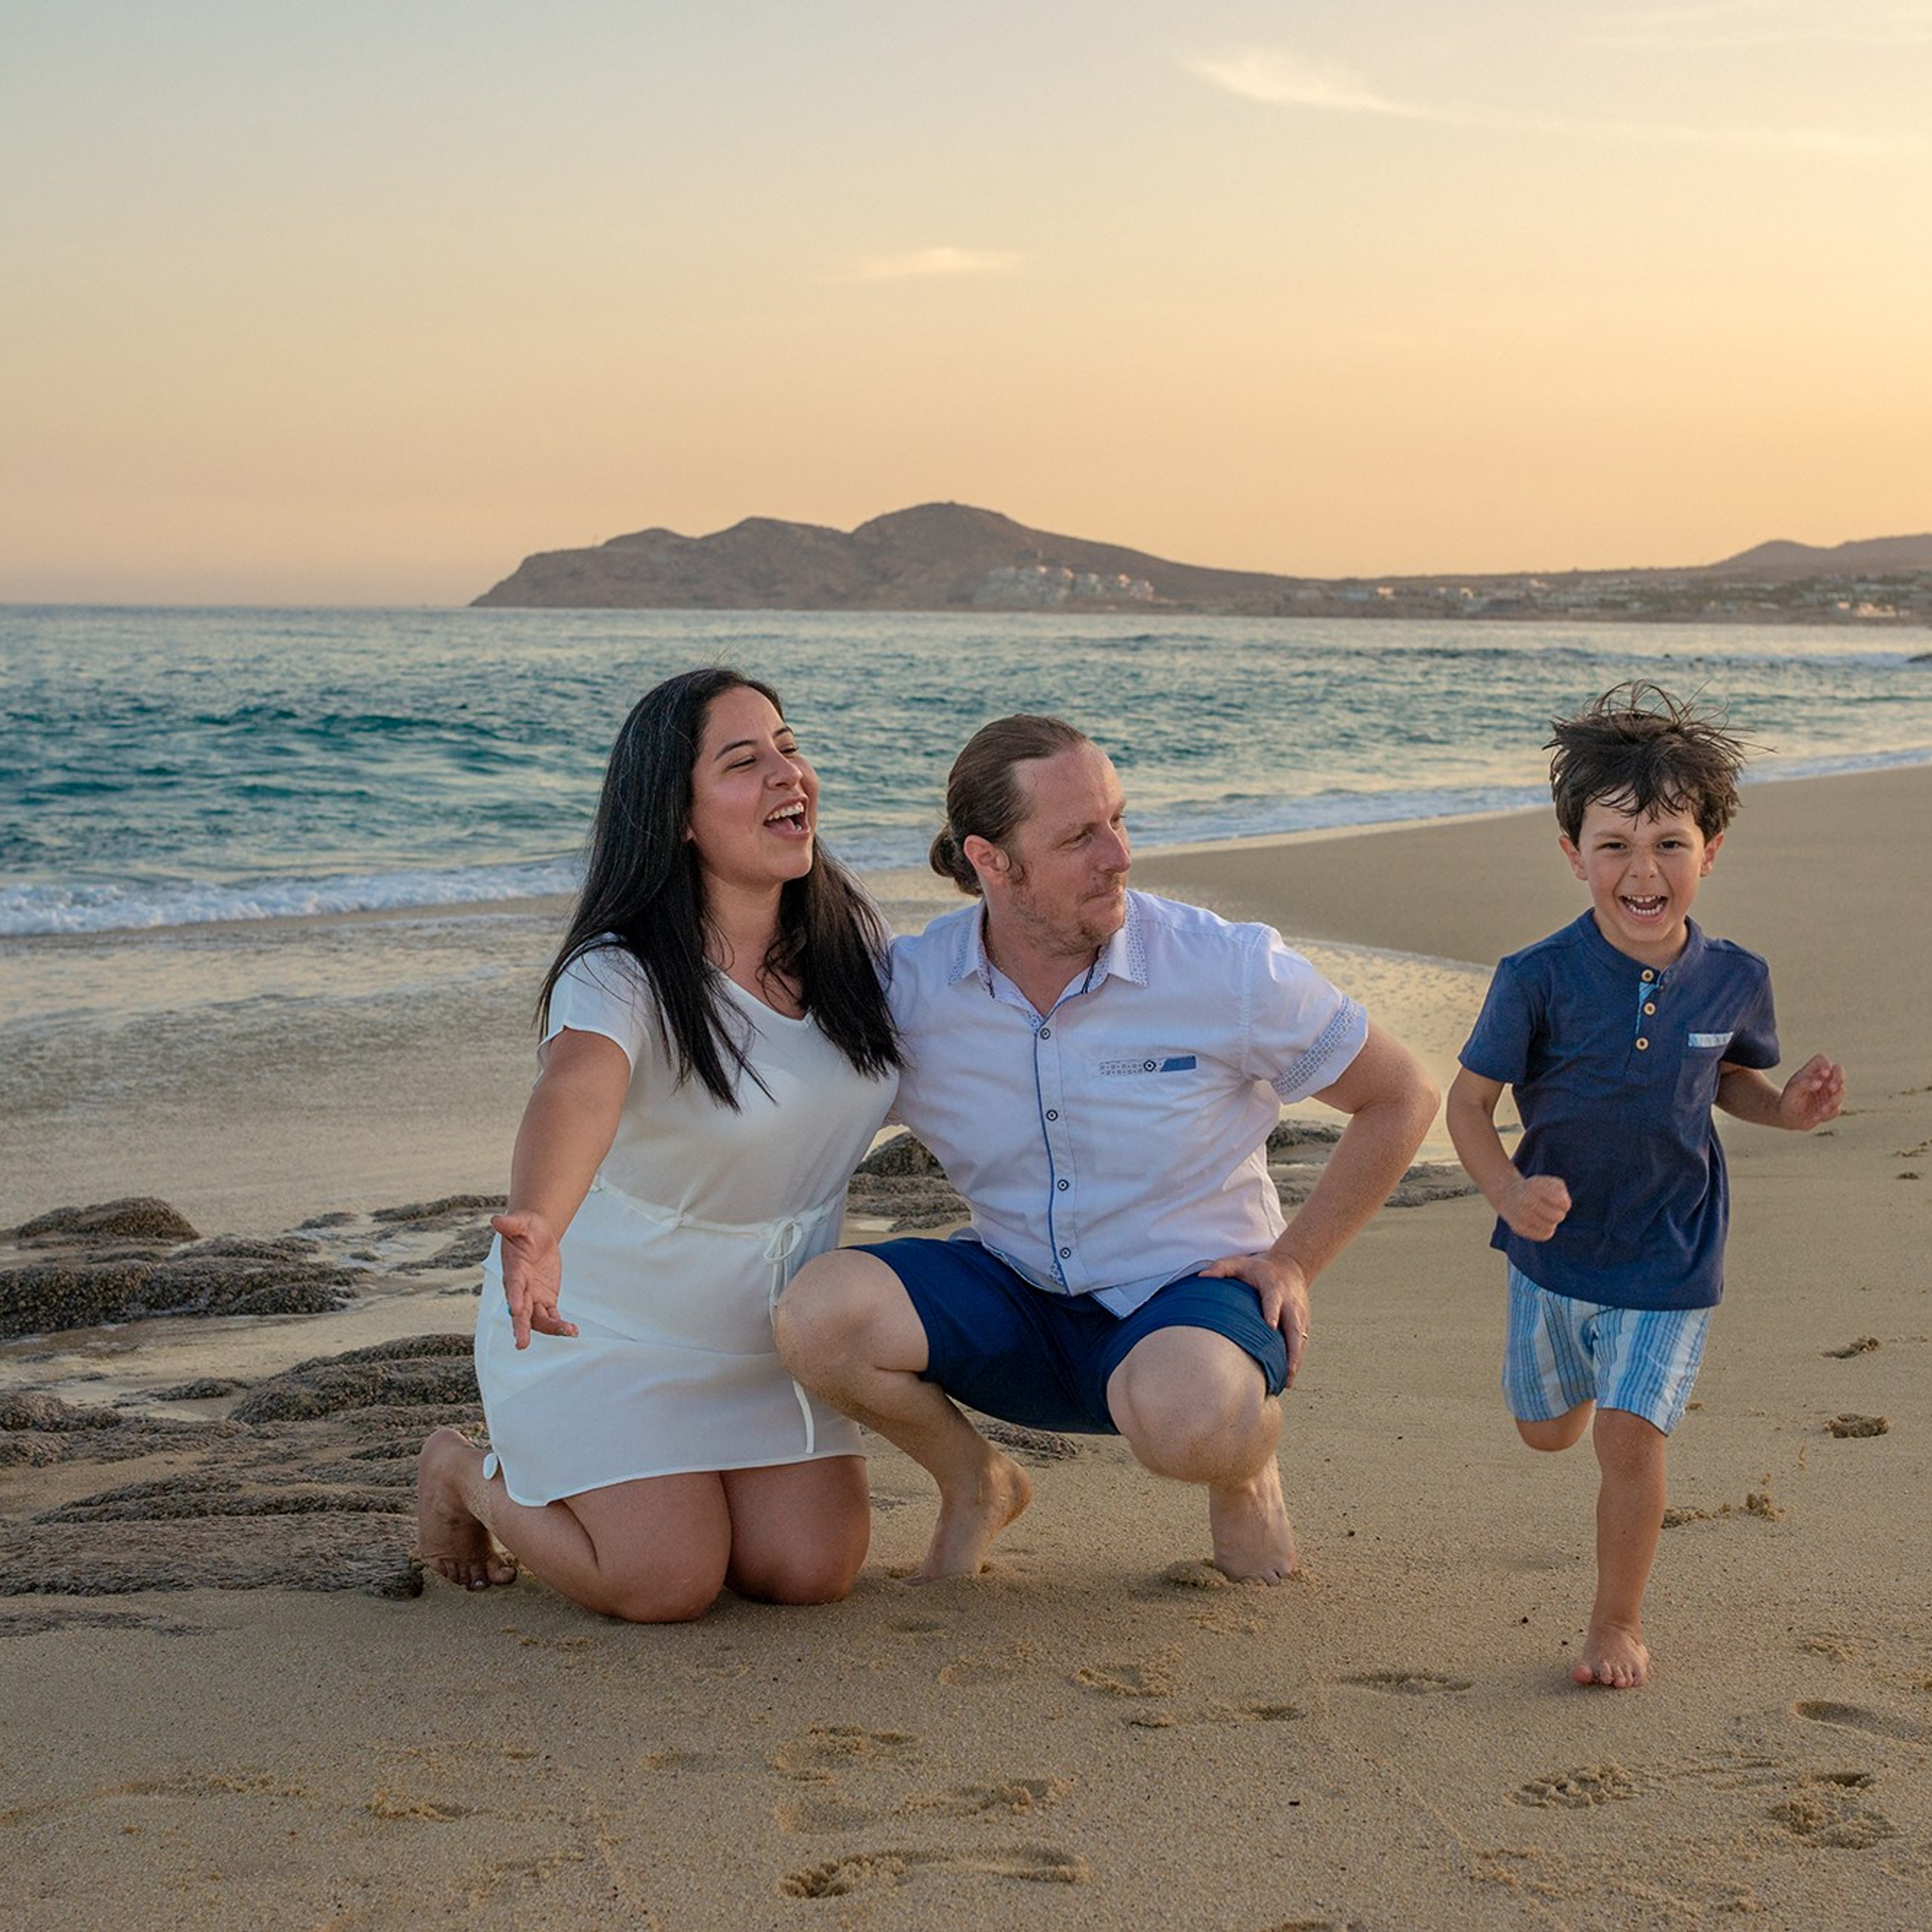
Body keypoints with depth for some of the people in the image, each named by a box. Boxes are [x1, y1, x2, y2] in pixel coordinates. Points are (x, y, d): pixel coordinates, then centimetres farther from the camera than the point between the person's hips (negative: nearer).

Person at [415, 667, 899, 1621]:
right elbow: (574, 1094, -47)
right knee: (669, 1585, -14)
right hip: (604, 1321, -5)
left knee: (813, 1570, -7)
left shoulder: (851, 936, -6)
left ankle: (650, 1480, 25)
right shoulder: (622, 973, -26)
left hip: (764, 1327, 6)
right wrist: (535, 1230, -66)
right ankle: (472, 1473, 15)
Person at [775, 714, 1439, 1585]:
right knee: (819, 1310, -27)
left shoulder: (1227, 969, -15)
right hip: (1017, 1301, 3)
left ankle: (1243, 1464, 1)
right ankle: (974, 1484, 5)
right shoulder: (907, 987, -10)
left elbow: (1400, 1098, -2)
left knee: (1186, 1418, -41)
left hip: (1190, 1291, -3)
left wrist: (1294, 1261, -6)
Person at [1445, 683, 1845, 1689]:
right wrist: (1506, 1190, -30)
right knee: (1547, 1428, 21)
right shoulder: (1538, 980, -21)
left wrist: (1786, 1107, -11)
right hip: (1555, 1248, 1)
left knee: (1629, 1437, -7)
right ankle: (1585, 1369, 58)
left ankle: (1619, 1625, 14)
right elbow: (1470, 1097, -13)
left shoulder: (1733, 979, -12)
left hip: (1669, 1258, -1)